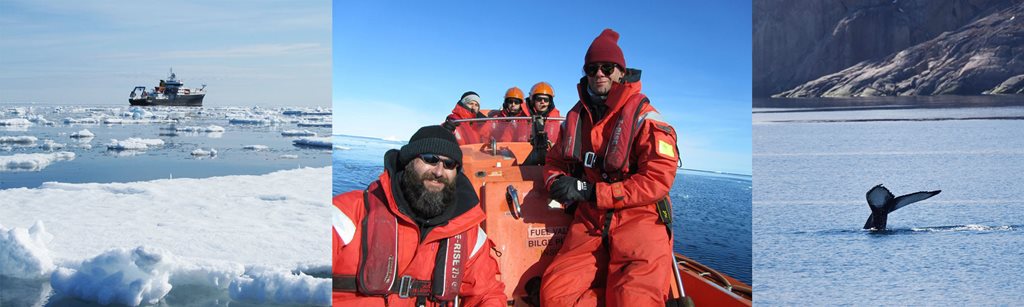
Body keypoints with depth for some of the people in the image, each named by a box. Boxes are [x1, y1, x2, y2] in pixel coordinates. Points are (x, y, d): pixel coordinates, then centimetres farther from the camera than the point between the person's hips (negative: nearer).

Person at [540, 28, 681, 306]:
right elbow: (555, 162, 23)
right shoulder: (576, 116, 13)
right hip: (589, 224, 5)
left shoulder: (643, 117, -6)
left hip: (638, 220, -5)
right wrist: (558, 185, -4)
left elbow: (658, 180, -14)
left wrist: (590, 191, -16)